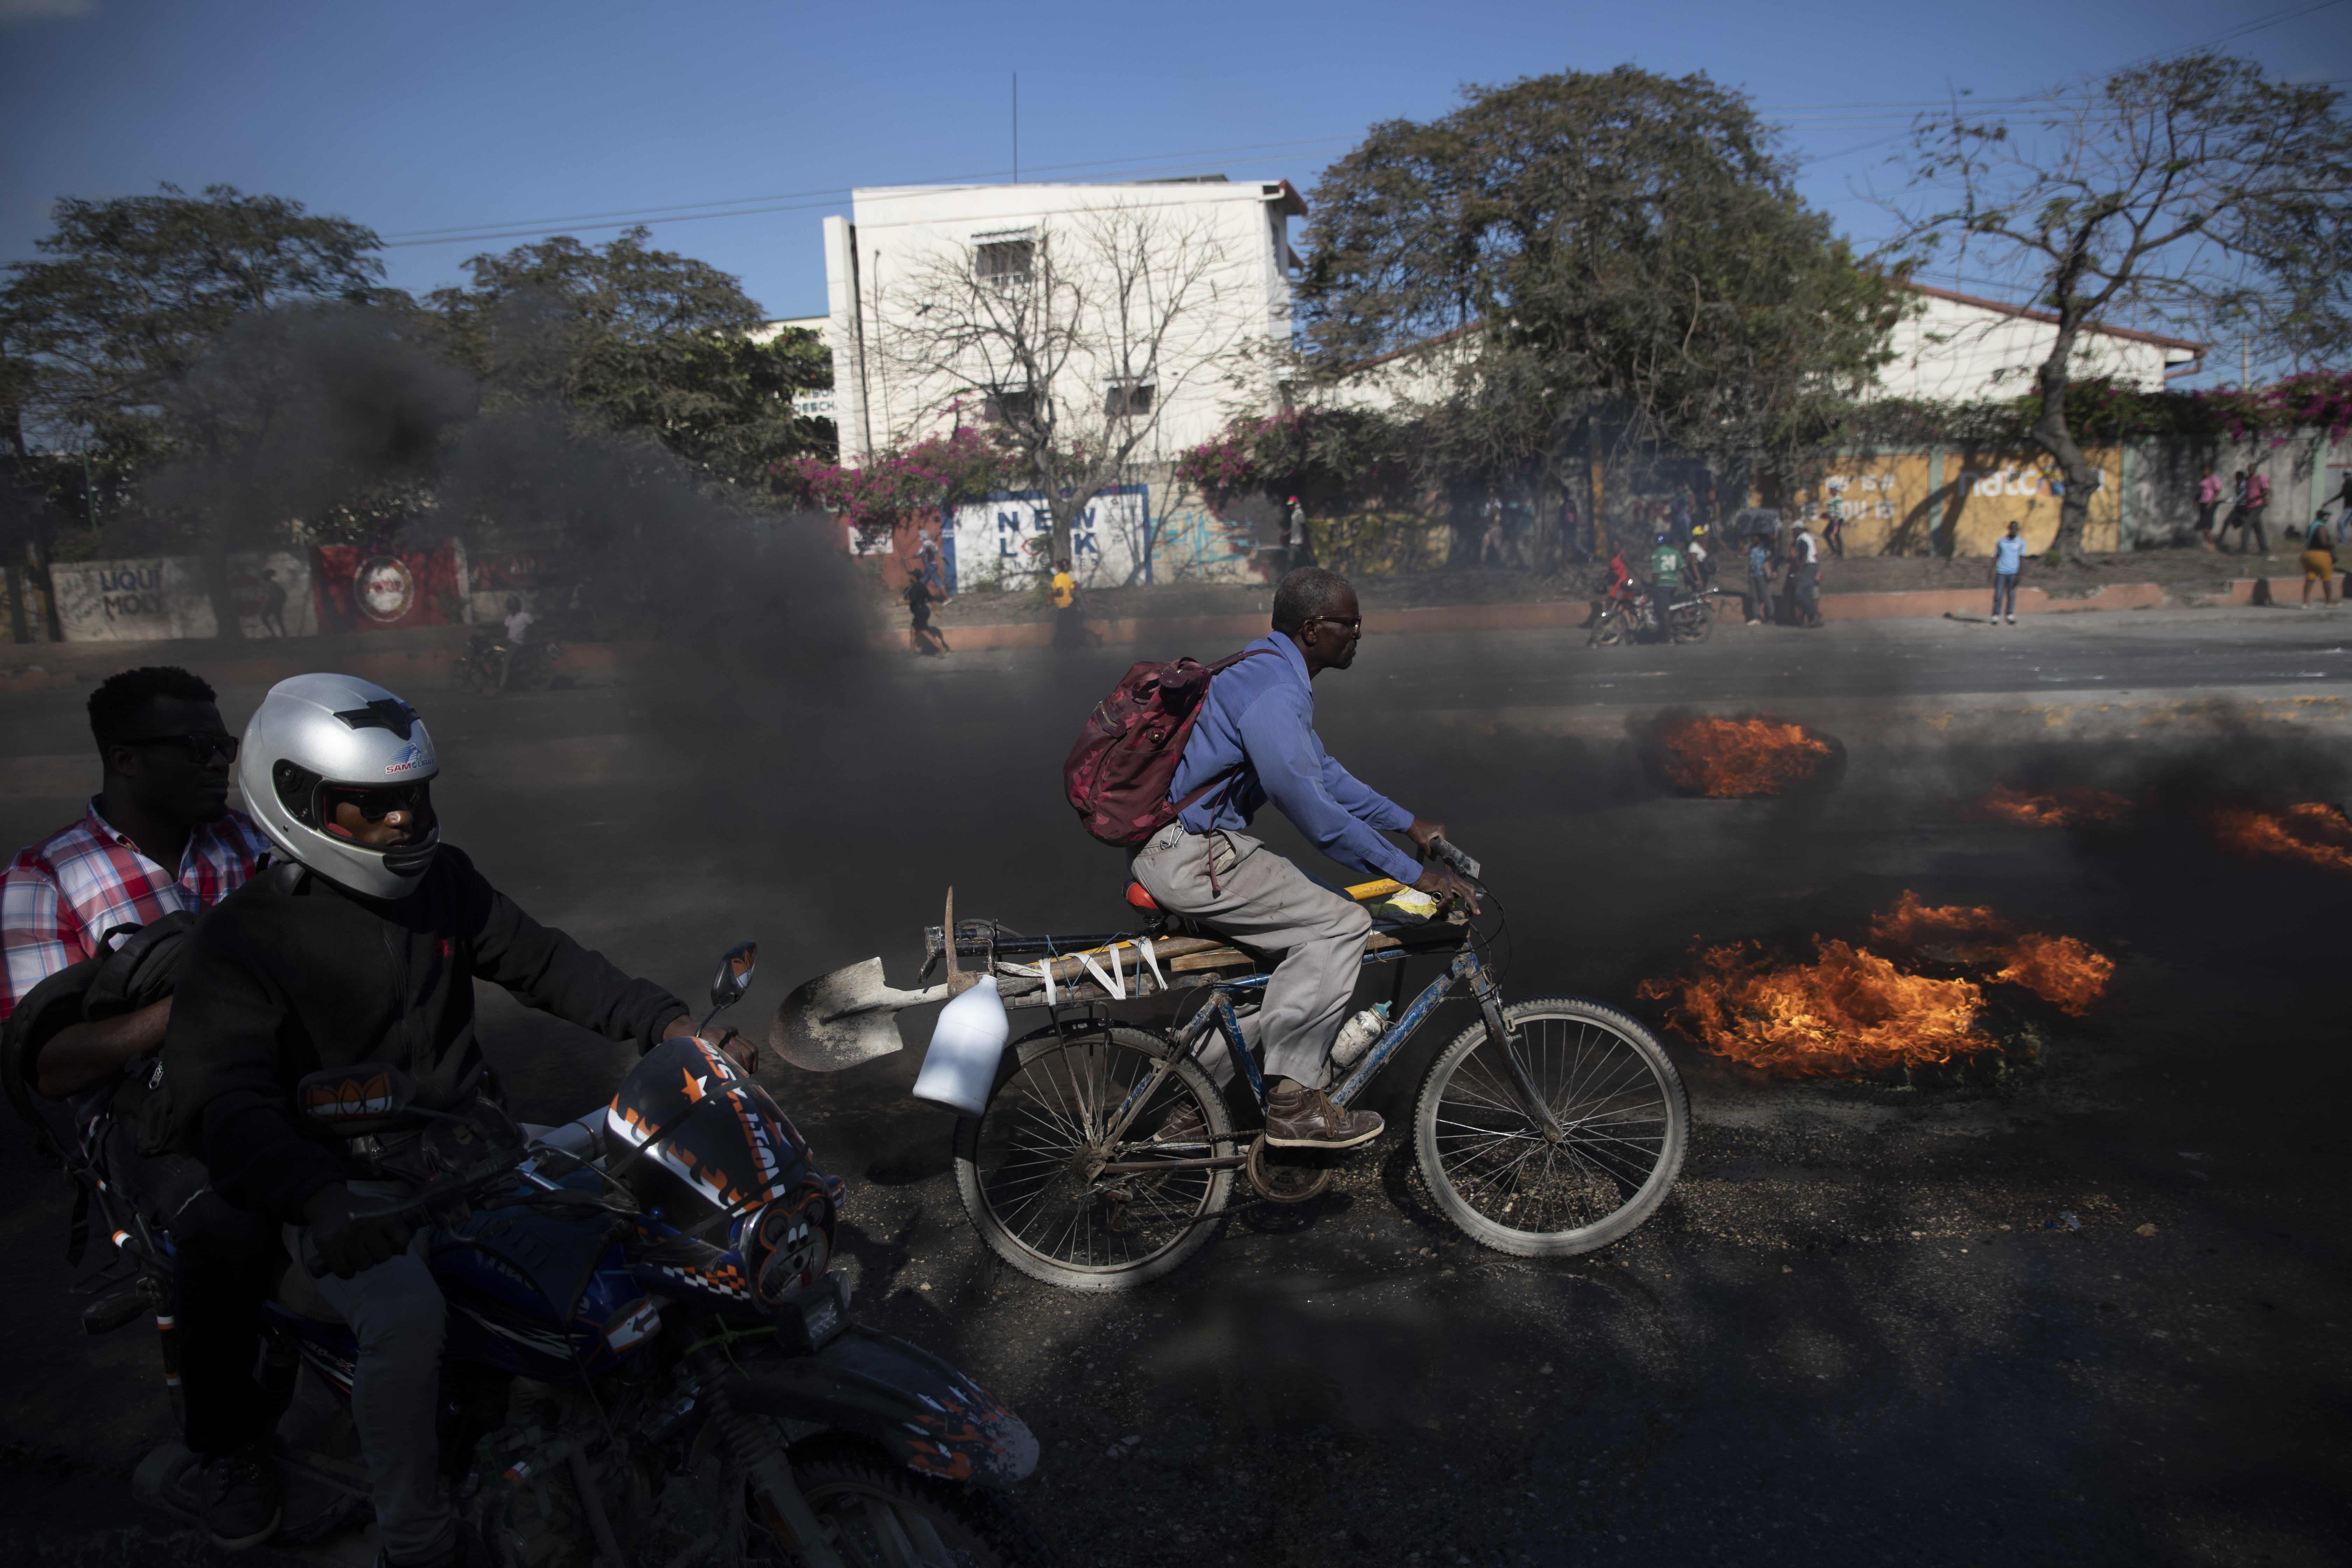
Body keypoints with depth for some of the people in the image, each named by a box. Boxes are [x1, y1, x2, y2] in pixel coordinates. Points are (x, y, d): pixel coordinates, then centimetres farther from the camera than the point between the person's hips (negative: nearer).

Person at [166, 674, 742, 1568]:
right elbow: (222, 1099, -26)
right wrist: (319, 1200, -46)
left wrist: (670, 1025, -11)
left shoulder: (442, 879, 4)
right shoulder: (244, 937, -14)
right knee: (406, 1319, -30)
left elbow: (543, 964, 3)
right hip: (349, 1185, -5)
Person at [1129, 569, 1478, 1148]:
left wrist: (1410, 824, 23)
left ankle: (1195, 1104, 22)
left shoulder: (1269, 671, 14)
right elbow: (1314, 812, -24)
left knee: (1293, 946, 18)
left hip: (1167, 847, 11)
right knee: (1340, 923, -11)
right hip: (1189, 856, -11)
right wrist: (1413, 873, -18)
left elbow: (1321, 770, 23)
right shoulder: (1273, 692, -20)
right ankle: (1294, 1103, -4)